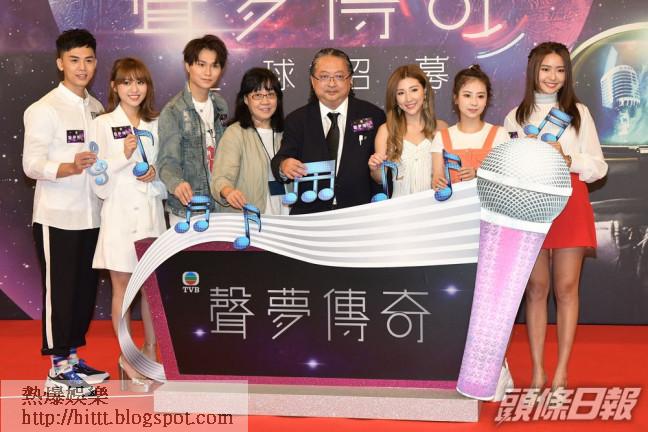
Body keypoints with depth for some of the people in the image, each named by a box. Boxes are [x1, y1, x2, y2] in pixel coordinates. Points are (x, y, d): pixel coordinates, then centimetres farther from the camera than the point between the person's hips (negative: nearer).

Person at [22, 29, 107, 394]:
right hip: (57, 217, -6)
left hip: (91, 216, 6)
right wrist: (71, 168, -33)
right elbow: (32, 164, -16)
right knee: (59, 291, 1)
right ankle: (59, 369, 10)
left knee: (86, 290, 12)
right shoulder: (44, 110, -9)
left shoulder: (98, 109, 10)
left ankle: (72, 357, 25)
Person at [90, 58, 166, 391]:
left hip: (151, 213, 3)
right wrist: (124, 156, -20)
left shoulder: (155, 125, 7)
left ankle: (150, 351, 25)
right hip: (119, 214, -3)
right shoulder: (102, 125, -3)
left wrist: (156, 174, -7)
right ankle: (127, 358, 17)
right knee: (122, 287, 6)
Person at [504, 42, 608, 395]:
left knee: (566, 287, -1)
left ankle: (561, 371, 7)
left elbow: (598, 167, 5)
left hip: (569, 204, 0)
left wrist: (567, 159, -13)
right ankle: (537, 371, 8)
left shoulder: (578, 113, 9)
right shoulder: (515, 117, 10)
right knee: (536, 289, 2)